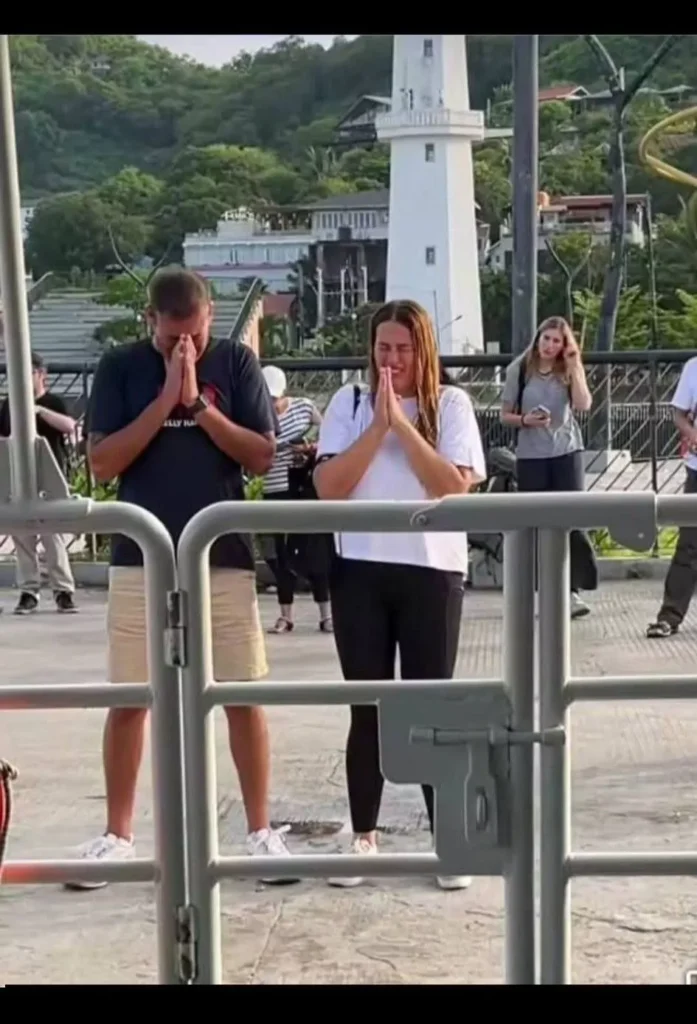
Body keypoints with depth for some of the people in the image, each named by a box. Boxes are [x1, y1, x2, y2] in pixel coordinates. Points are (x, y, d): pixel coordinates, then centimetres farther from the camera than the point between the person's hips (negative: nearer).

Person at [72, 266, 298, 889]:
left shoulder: (236, 362, 1)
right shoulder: (121, 368, 0)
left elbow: (262, 456, -5)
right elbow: (103, 463, -8)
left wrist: (198, 403, -15)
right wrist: (166, 398, -15)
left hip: (224, 559, 0)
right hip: (141, 561, 0)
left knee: (244, 696, 2)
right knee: (128, 699, 5)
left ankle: (261, 831, 13)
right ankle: (118, 836, 17)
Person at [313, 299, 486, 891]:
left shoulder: (450, 405, 2)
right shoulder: (349, 404, 5)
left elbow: (455, 487, -9)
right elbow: (329, 488, -5)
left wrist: (402, 424, -13)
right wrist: (379, 425, -12)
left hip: (432, 571, -1)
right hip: (360, 571, 1)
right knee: (368, 710, 7)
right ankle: (364, 837, 16)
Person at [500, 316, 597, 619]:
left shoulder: (569, 370, 2)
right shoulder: (519, 369, -1)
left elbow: (583, 405, -14)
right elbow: (505, 415, 4)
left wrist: (574, 365, -14)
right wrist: (524, 420, -16)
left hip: (566, 452, 0)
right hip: (530, 456, 0)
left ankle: (573, 590, -5)